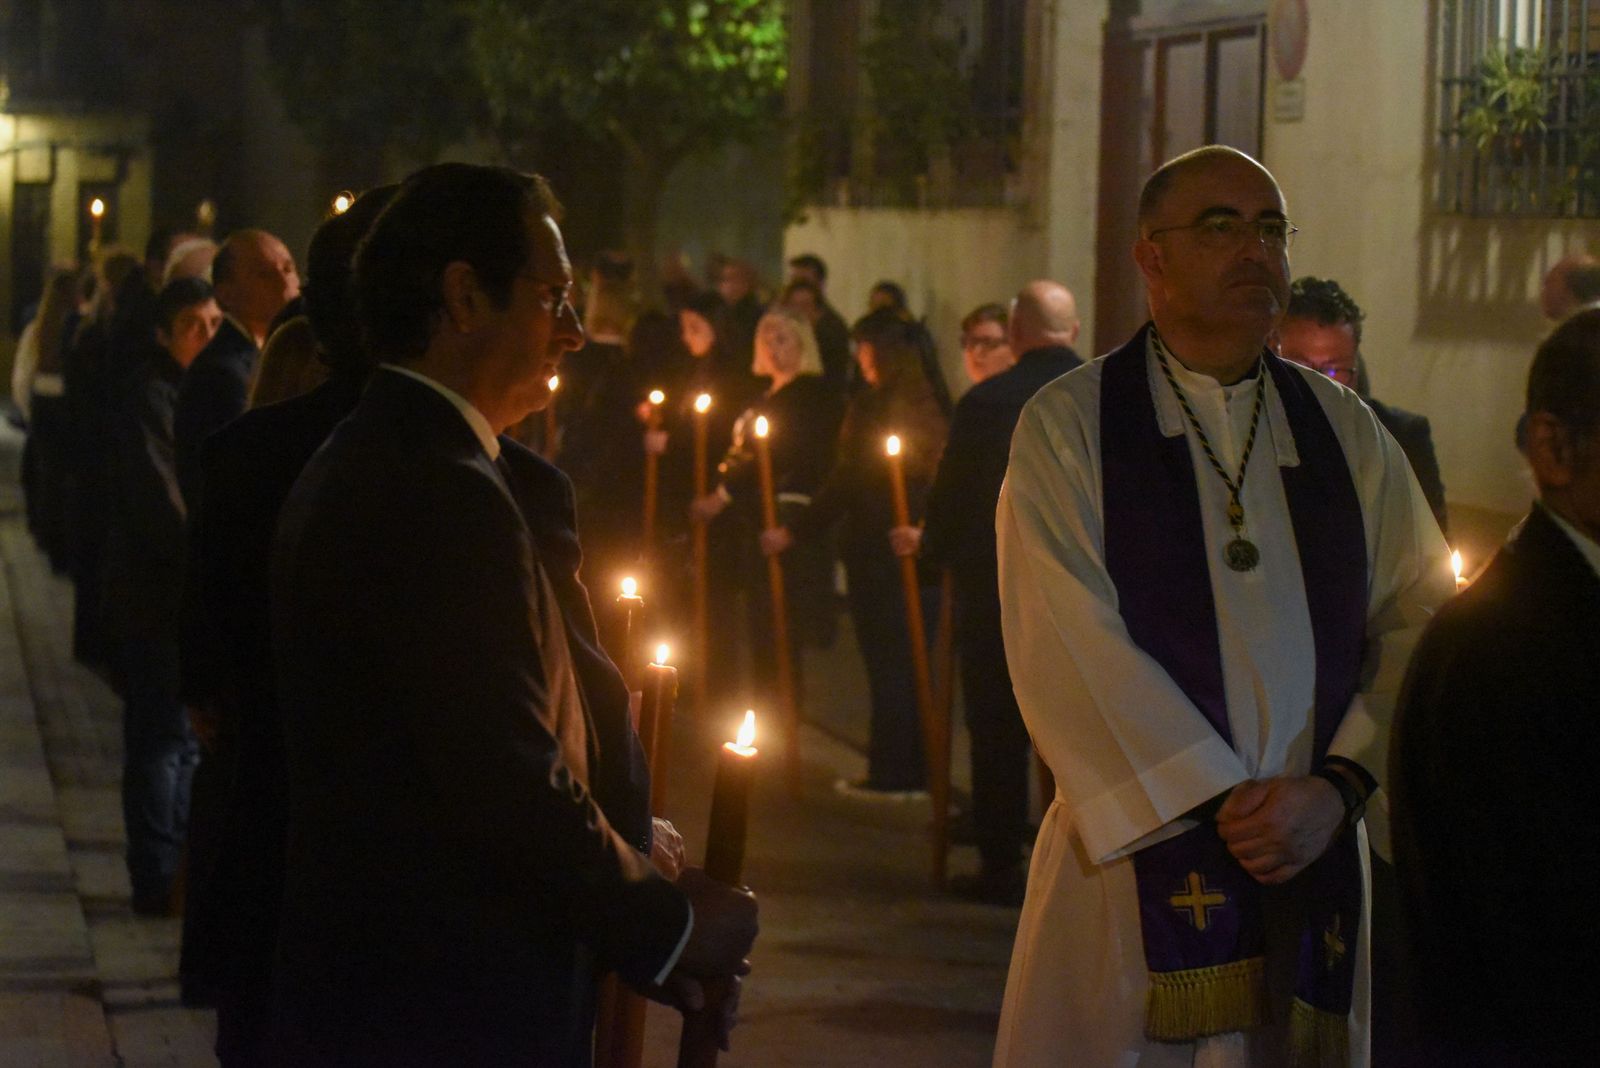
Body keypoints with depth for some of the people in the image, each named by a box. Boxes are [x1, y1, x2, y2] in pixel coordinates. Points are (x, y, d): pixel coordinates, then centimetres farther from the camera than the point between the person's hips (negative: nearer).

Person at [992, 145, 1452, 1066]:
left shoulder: (1346, 433, 10)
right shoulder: (1066, 427, -1)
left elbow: (1422, 619, 2)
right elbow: (1071, 647, -11)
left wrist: (1340, 787, -12)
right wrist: (1220, 802, -14)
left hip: (1317, 850, 3)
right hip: (1136, 846, -3)